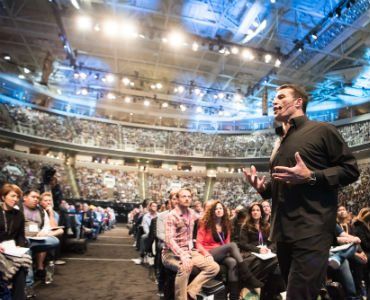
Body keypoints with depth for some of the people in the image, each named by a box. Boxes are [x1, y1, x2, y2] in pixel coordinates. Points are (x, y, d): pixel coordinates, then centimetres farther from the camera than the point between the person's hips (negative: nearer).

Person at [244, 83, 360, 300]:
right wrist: (262, 187, 6)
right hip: (283, 232, 8)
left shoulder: (322, 130, -1)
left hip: (311, 231, -7)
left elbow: (351, 170, -6)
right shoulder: (280, 143, 21)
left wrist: (311, 176, -20)